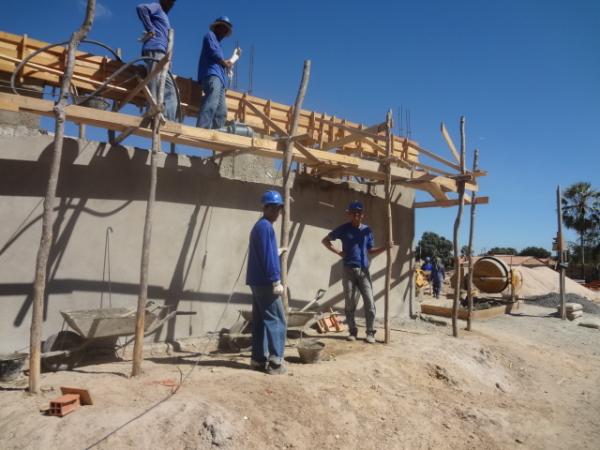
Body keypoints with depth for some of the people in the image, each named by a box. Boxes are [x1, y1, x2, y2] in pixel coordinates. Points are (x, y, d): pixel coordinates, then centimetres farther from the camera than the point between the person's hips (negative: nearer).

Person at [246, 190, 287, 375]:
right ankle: (275, 362, -4)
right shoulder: (265, 226, -12)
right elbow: (267, 256, -18)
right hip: (266, 282, -10)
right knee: (276, 320, -6)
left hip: (258, 281, 10)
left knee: (260, 321, 10)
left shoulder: (259, 226, 19)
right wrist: (275, 281, -18)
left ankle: (259, 359, 15)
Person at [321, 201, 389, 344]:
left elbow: (371, 251, 14)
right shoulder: (344, 229, 0)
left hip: (364, 270, 2)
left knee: (369, 302, -2)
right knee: (350, 303, 4)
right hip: (349, 270, -2)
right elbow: (325, 240, 7)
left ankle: (370, 333, 7)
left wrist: (385, 247, -1)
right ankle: (352, 331, 17)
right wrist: (338, 252, -2)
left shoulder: (367, 230, 9)